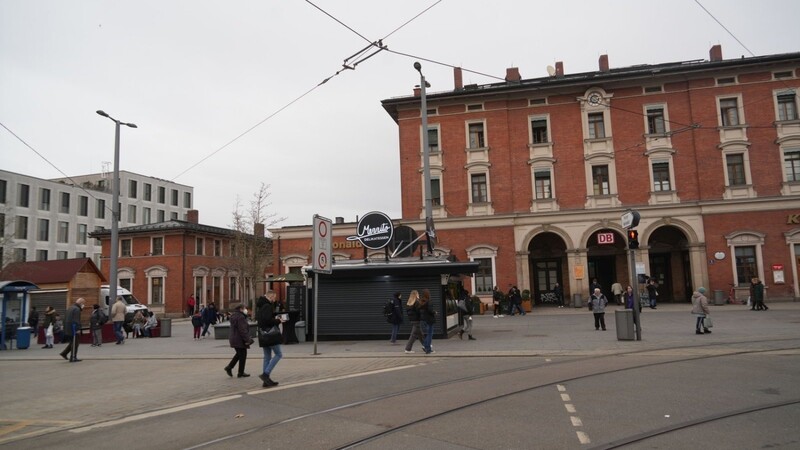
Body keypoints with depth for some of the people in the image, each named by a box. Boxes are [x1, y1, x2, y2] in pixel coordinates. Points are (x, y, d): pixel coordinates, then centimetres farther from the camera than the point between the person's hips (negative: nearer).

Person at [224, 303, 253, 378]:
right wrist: (247, 340, -19)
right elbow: (243, 330, -23)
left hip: (233, 338, 10)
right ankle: (240, 373, 9)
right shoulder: (240, 317, -20)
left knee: (239, 354, 23)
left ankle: (229, 367, 17)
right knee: (243, 355, 2)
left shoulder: (233, 316, 12)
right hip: (240, 340, -9)